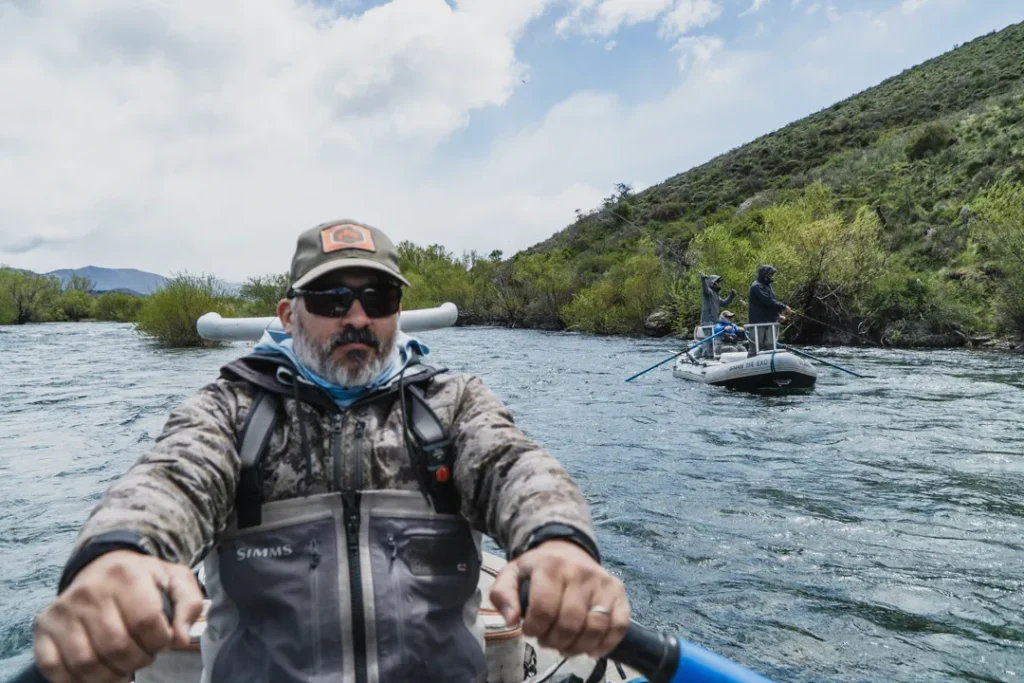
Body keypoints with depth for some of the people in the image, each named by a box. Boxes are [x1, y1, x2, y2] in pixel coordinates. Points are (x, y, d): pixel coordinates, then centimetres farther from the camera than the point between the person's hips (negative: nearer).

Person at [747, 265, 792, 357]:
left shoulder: (766, 285, 18)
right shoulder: (757, 286, -13)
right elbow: (768, 301, -22)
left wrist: (778, 316, 11)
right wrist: (783, 307, -16)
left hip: (768, 322, 10)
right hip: (758, 322, -10)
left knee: (769, 346, 10)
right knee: (755, 348, -7)